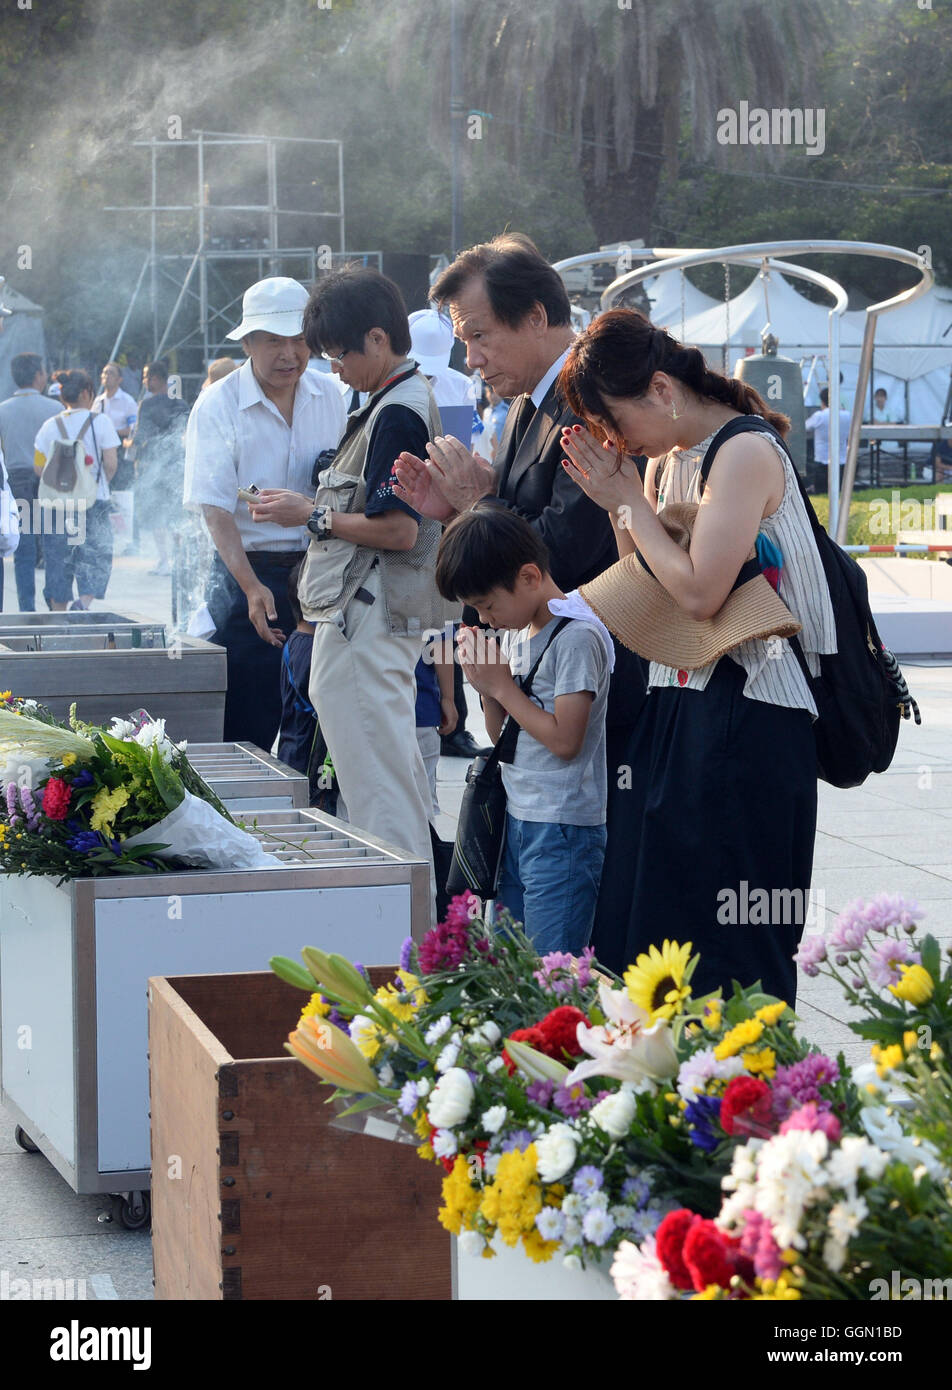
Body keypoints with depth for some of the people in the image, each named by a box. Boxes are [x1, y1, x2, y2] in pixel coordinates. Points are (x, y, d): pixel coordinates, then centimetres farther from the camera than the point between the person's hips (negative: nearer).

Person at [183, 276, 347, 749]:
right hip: (249, 571, -4)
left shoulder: (328, 395, 6)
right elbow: (215, 509, -14)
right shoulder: (217, 405, -8)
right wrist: (252, 587, -25)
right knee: (249, 721, -5)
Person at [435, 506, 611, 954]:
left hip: (561, 832, -9)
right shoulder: (517, 632, 12)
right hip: (515, 820, 9)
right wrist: (485, 686, -1)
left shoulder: (578, 637, -14)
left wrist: (502, 685, -11)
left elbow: (564, 740, -19)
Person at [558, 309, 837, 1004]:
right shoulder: (664, 461, 13)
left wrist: (629, 501, -10)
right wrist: (617, 503, 2)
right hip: (676, 709, 9)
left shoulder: (746, 453, -14)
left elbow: (699, 594, -21)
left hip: (745, 719, -9)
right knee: (646, 918, 10)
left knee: (731, 944, -4)